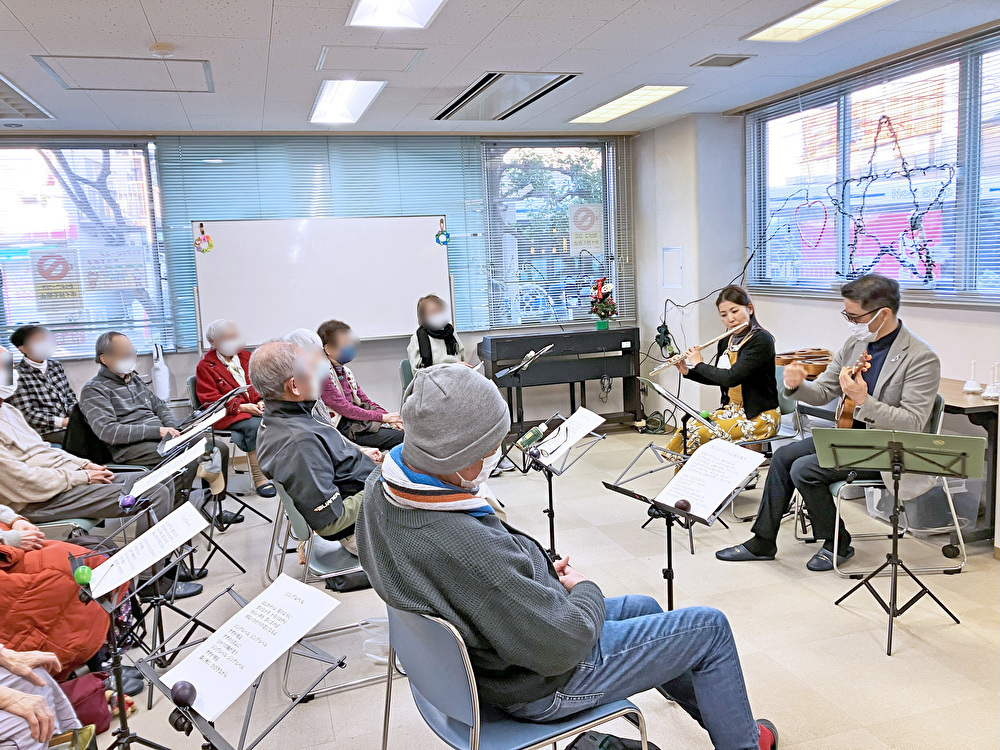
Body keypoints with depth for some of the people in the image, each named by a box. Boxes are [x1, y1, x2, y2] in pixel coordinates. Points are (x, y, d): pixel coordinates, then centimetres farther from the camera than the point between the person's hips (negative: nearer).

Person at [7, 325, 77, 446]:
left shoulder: (55, 365, 15)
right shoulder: (19, 375, -4)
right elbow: (26, 414, -9)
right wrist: (63, 422, -17)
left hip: (70, 423, 6)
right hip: (47, 433, -6)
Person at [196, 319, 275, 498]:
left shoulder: (245, 356, 18)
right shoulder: (205, 367, 2)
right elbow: (209, 399, -5)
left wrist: (261, 401, -4)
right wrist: (241, 407, -16)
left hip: (254, 408, 5)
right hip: (227, 415, -4)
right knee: (255, 425, -34)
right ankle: (259, 479, -29)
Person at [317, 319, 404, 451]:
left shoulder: (345, 371, 19)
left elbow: (365, 401, 19)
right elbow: (345, 409, -16)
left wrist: (389, 417, 2)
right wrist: (383, 417, -16)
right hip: (343, 428, -8)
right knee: (399, 436, -27)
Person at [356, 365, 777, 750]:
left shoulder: (380, 488, -13)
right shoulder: (469, 551, -43)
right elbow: (562, 646, -31)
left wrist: (541, 570, 0)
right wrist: (585, 589, -11)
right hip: (541, 687, -9)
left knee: (644, 607, 28)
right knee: (711, 627, 5)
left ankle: (715, 714, 51)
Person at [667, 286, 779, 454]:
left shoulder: (761, 340, -17)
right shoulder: (726, 342, 8)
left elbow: (731, 378, -27)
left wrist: (699, 364, -11)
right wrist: (687, 371, 8)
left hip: (760, 417, -7)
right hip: (731, 409, 7)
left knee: (699, 435, -25)